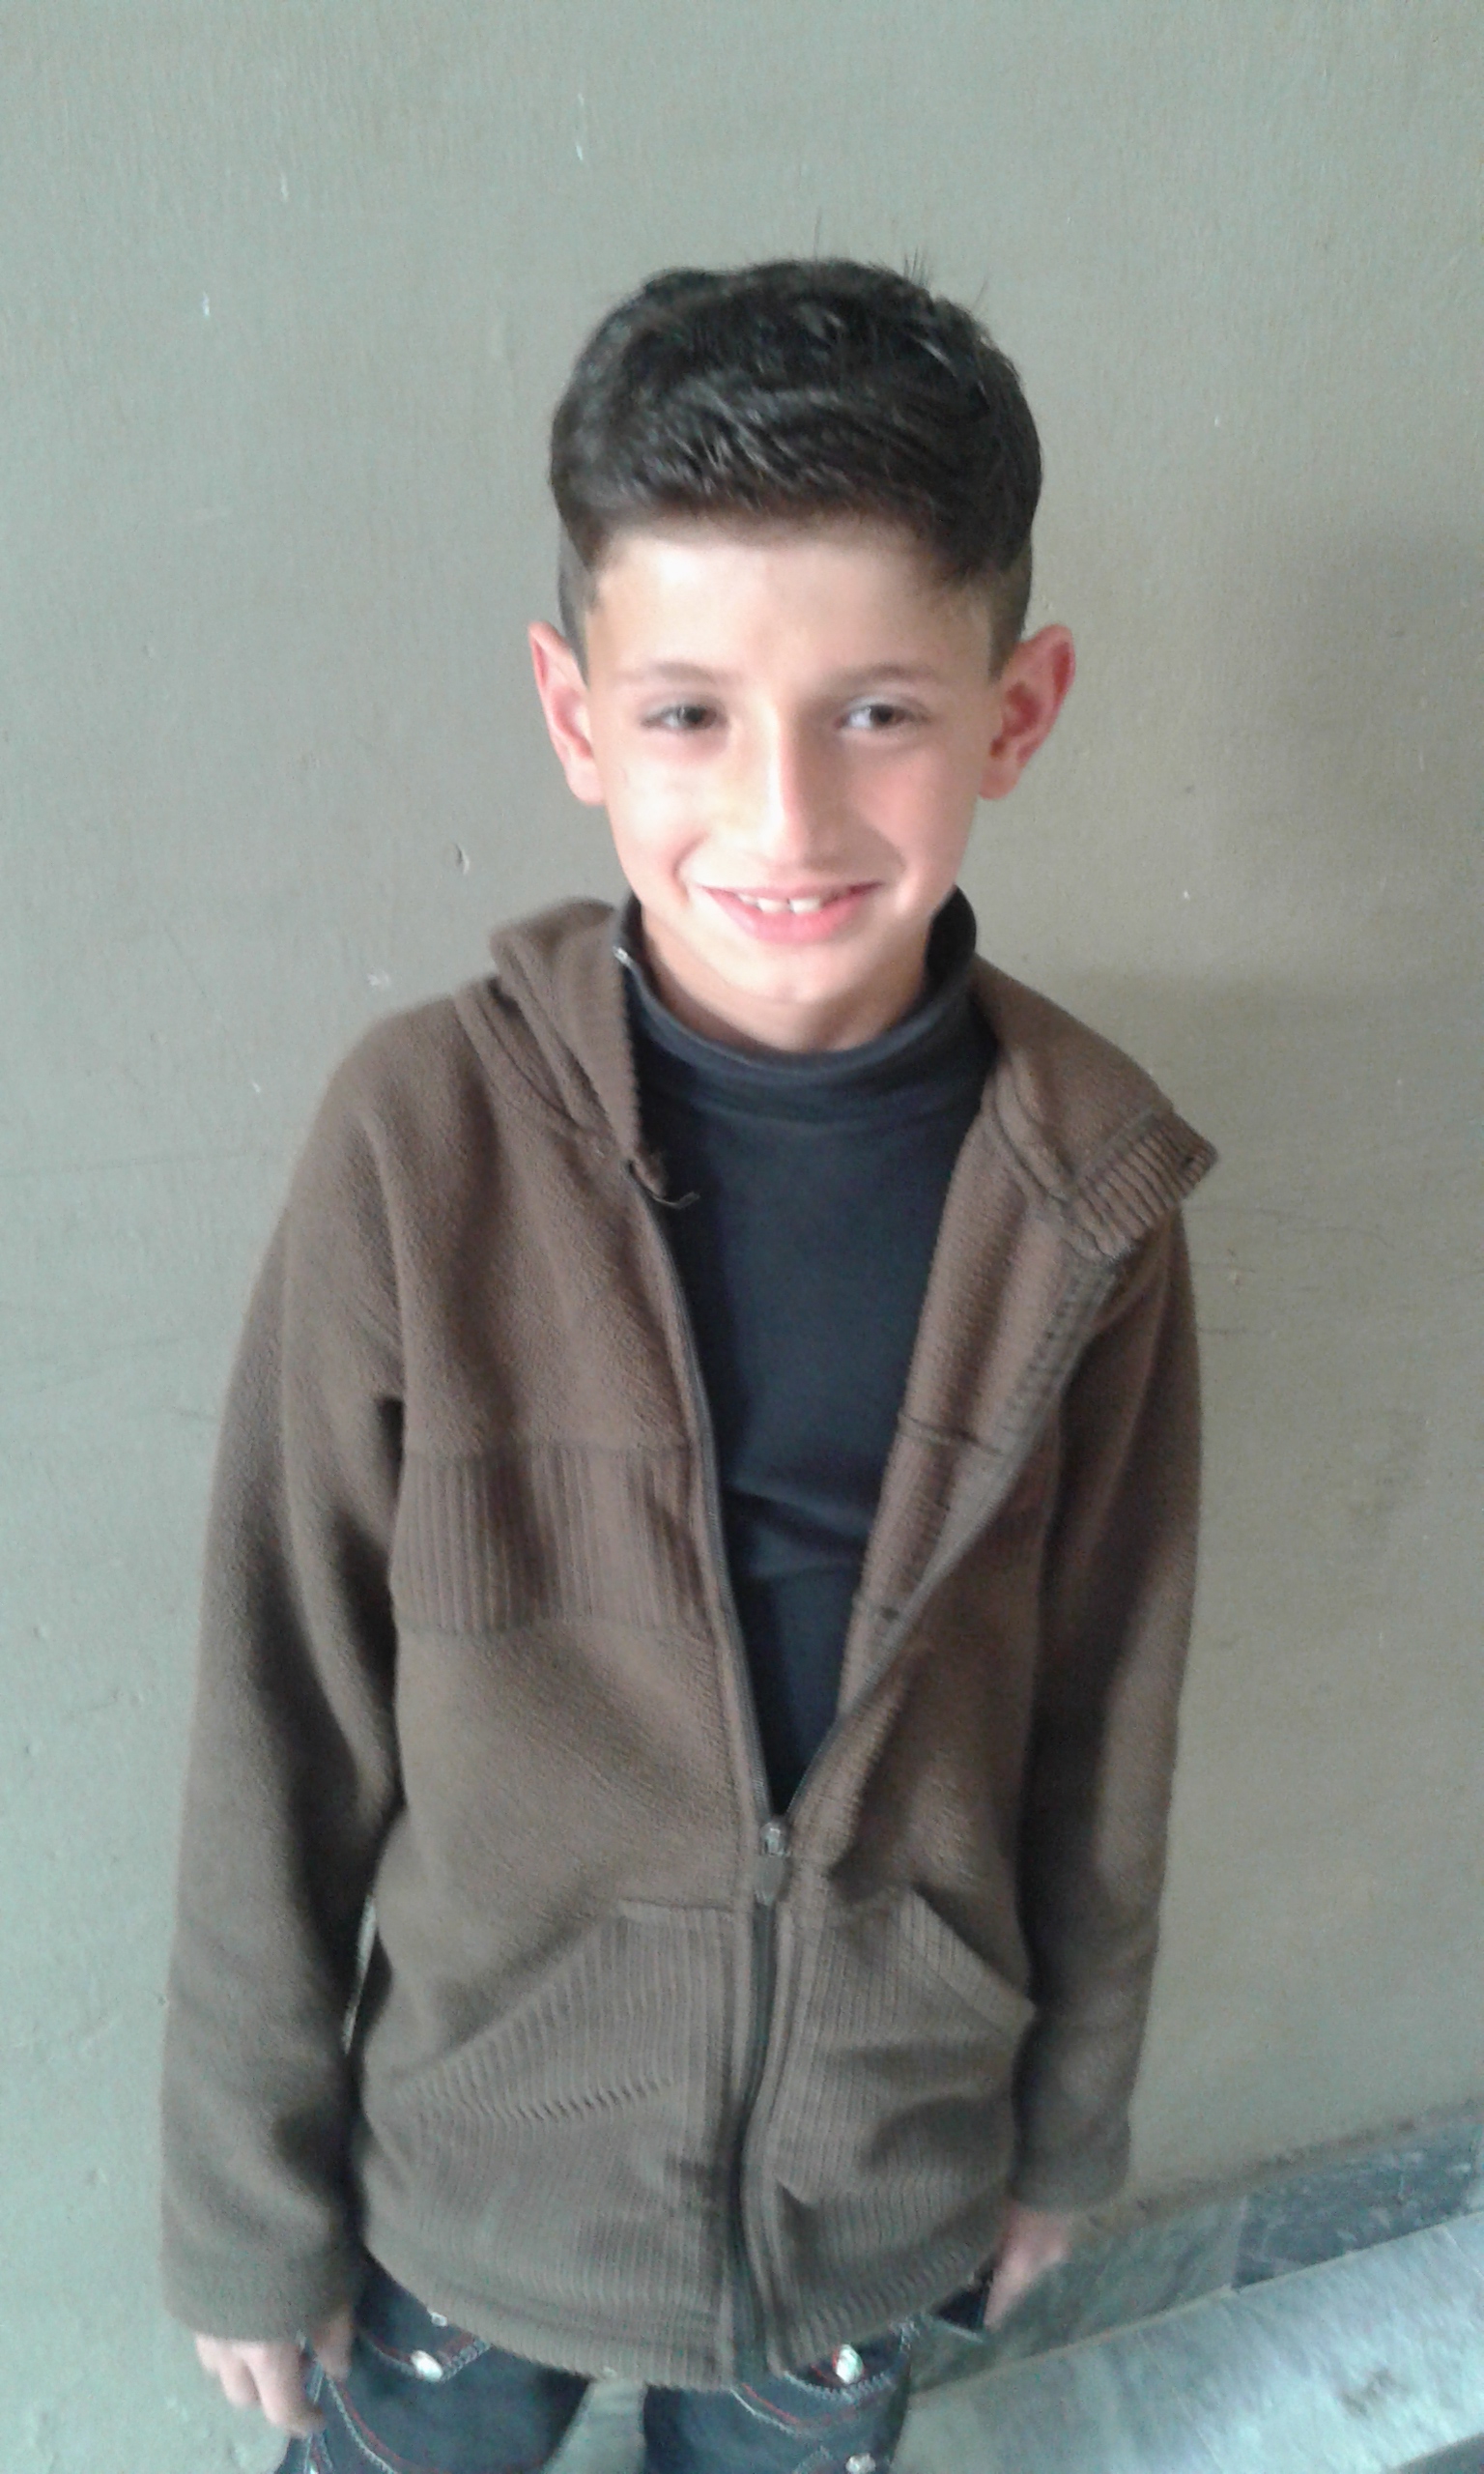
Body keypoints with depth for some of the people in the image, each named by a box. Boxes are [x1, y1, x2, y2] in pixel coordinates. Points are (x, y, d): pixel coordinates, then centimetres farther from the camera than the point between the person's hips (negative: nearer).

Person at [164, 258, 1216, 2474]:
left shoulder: (1088, 1189, -16)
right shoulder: (425, 1142, -23)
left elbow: (1106, 1729, -4)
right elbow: (280, 1735, -13)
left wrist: (1070, 2123, 8)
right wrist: (249, 2207, -3)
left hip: (888, 2183, 2)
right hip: (473, 2167, -1)